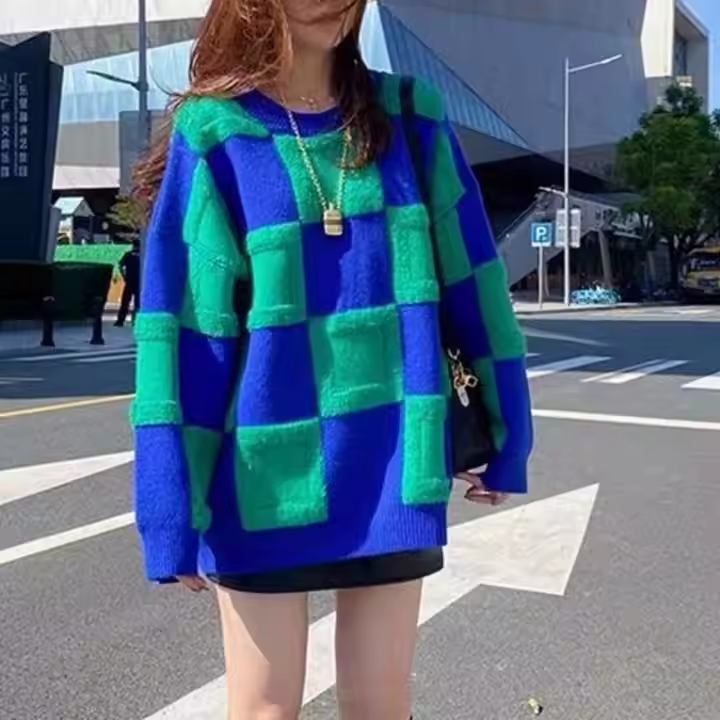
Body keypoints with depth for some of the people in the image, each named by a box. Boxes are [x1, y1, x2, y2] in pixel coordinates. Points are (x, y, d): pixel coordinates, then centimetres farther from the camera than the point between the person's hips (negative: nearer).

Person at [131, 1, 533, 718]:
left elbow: (470, 283, 7)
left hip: (393, 470, 3)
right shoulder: (212, 135, -5)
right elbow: (180, 321, -8)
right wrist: (175, 511, -9)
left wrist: (504, 436, 8)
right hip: (266, 474, -2)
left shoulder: (410, 120, 3)